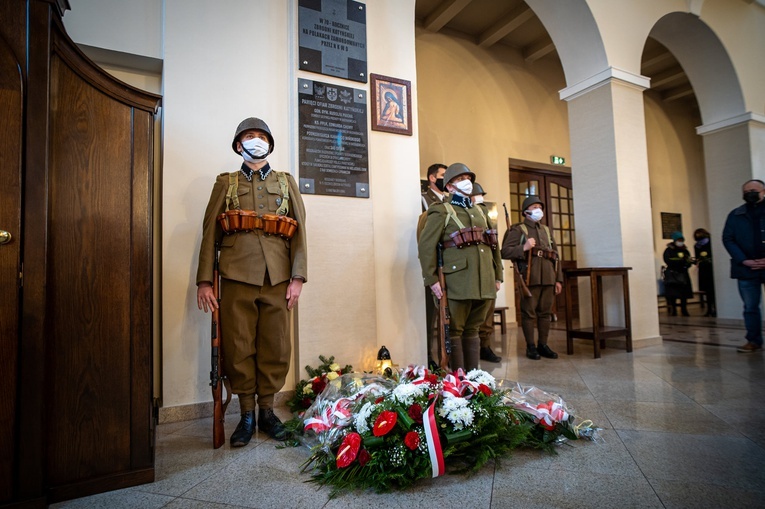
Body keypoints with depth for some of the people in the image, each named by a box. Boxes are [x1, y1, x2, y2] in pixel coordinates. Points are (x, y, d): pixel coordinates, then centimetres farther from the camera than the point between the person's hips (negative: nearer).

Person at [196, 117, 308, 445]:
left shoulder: (286, 182, 17)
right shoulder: (225, 183, 16)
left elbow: (299, 231, 8)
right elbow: (210, 233, 8)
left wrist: (297, 277, -3)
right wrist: (204, 281, -1)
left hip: (277, 277, 1)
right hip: (237, 276, 0)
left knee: (275, 347, 2)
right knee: (239, 348, 1)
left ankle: (267, 410, 19)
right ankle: (246, 415, 16)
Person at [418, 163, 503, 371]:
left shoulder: (479, 211, 22)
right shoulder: (441, 211, 1)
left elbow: (494, 245, 22)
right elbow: (426, 245, -8)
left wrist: (498, 275, 16)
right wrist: (432, 279, -13)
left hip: (484, 283, 6)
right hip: (458, 282, -6)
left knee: (472, 329, 13)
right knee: (455, 331, 1)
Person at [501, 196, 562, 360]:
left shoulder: (547, 230, 19)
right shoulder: (517, 230, 1)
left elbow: (556, 255, 18)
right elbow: (505, 252, -8)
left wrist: (558, 279, 12)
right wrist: (524, 248, -21)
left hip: (548, 278, 6)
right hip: (529, 278, -5)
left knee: (545, 313, 9)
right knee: (529, 313, 0)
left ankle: (543, 344, 19)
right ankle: (530, 346, 9)